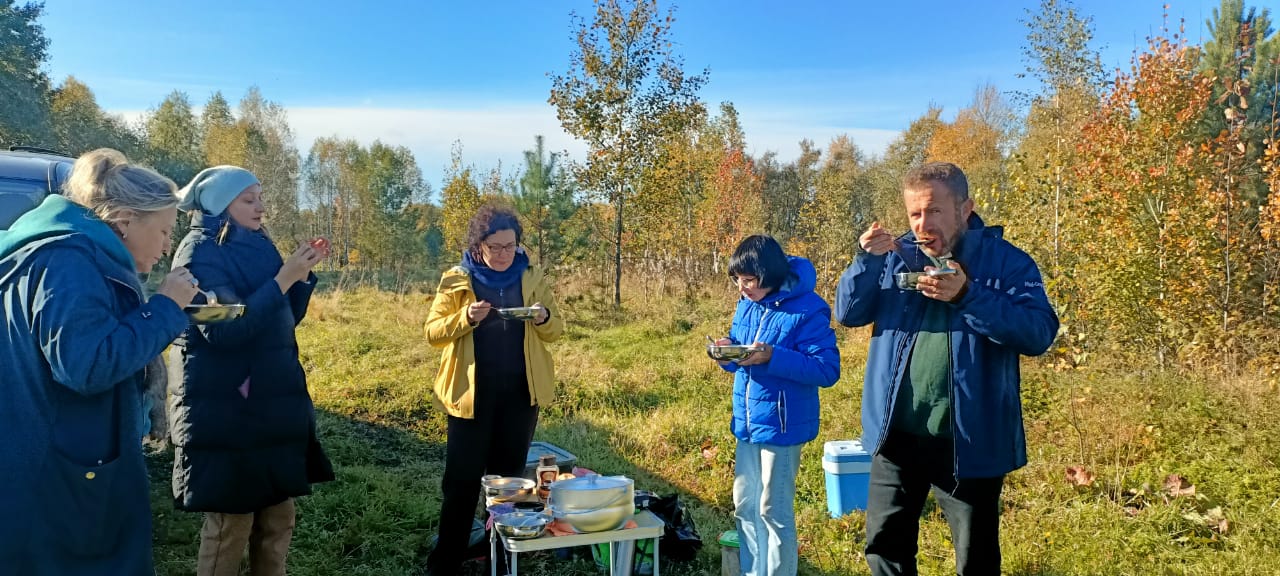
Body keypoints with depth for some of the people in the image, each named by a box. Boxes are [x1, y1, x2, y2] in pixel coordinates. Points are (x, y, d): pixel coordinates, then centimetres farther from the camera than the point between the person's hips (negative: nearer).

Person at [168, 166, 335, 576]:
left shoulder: (255, 247, 12)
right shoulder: (200, 252, -11)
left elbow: (286, 318, 16)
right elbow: (223, 330, -23)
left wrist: (303, 273, 1)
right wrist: (282, 279, -22)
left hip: (269, 404, 8)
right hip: (225, 411, -8)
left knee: (279, 513, 12)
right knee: (230, 522, -1)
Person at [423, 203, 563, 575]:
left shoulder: (533, 278, 3)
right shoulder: (456, 280, -3)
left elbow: (555, 331, 6)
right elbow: (432, 331, -4)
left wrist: (544, 318, -16)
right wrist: (466, 317, -22)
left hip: (521, 392, 2)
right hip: (472, 391, -2)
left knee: (510, 474, 12)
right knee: (463, 476, 3)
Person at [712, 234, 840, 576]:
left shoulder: (807, 310, -17)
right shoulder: (747, 305, 5)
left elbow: (828, 370, -20)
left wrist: (772, 357, -31)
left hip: (781, 425, -7)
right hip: (747, 422, 7)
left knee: (774, 510, 4)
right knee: (745, 506, 16)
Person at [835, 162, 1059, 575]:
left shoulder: (1007, 261, -7)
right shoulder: (898, 255, 4)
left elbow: (1039, 334, -17)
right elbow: (849, 313, -1)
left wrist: (967, 295, -27)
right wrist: (868, 260, -17)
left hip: (969, 441, -3)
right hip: (897, 435, 3)